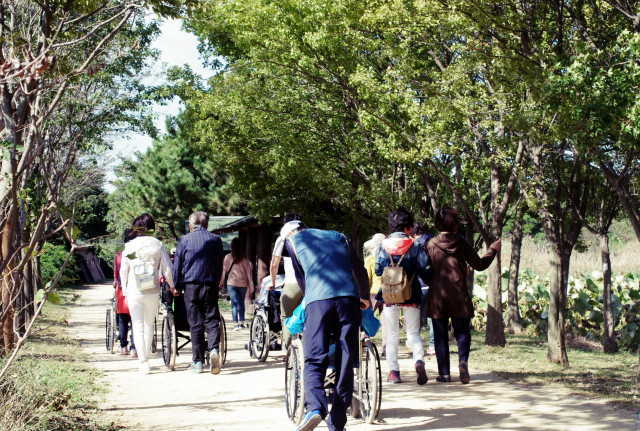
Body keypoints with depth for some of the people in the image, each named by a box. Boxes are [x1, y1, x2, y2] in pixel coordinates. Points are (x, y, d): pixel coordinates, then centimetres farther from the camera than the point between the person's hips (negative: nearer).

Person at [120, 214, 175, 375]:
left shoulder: (129, 246, 0)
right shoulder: (158, 245, 0)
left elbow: (123, 271, 4)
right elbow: (167, 269, -1)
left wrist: (125, 292, 13)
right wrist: (172, 286, 13)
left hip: (134, 292, -1)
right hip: (153, 292, 1)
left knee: (138, 327, 0)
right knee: (149, 325, 19)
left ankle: (143, 361, -13)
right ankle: (146, 355, 30)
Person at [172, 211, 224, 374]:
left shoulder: (184, 240, 1)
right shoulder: (216, 240, 8)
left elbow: (177, 266, 4)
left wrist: (176, 286, 14)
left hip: (191, 286, -1)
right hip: (211, 286, 1)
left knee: (195, 324, 2)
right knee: (212, 320, 5)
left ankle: (198, 362, 4)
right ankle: (214, 349, -20)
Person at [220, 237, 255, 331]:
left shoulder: (228, 257, -3)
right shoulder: (244, 258, 1)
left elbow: (223, 271, 2)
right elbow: (248, 272, 3)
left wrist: (221, 283, 15)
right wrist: (251, 286, 8)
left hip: (232, 283, -2)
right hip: (243, 283, 2)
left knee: (234, 303, -2)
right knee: (241, 302, 15)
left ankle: (235, 323, -11)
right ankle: (241, 322, 17)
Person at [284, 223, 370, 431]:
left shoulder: (293, 240, 20)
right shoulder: (338, 237, 28)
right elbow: (360, 270, 28)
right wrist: (365, 296, 42)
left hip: (318, 299, -3)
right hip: (349, 297, 3)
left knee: (314, 361, -4)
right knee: (345, 363, 6)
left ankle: (314, 408, -27)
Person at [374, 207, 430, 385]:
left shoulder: (382, 246, -2)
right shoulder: (415, 246, -5)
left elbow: (378, 270, 1)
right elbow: (424, 269, -7)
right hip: (411, 295, -1)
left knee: (392, 335, 11)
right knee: (413, 332, 8)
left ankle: (394, 372, 9)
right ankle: (419, 361, -18)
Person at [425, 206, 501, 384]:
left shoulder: (430, 245, -3)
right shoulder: (461, 244, -3)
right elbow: (479, 264, 4)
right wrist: (493, 249, 18)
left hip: (437, 297, 0)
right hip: (459, 296, 0)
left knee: (441, 336, 8)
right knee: (462, 332, 9)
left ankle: (444, 373, 7)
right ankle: (463, 361, -16)